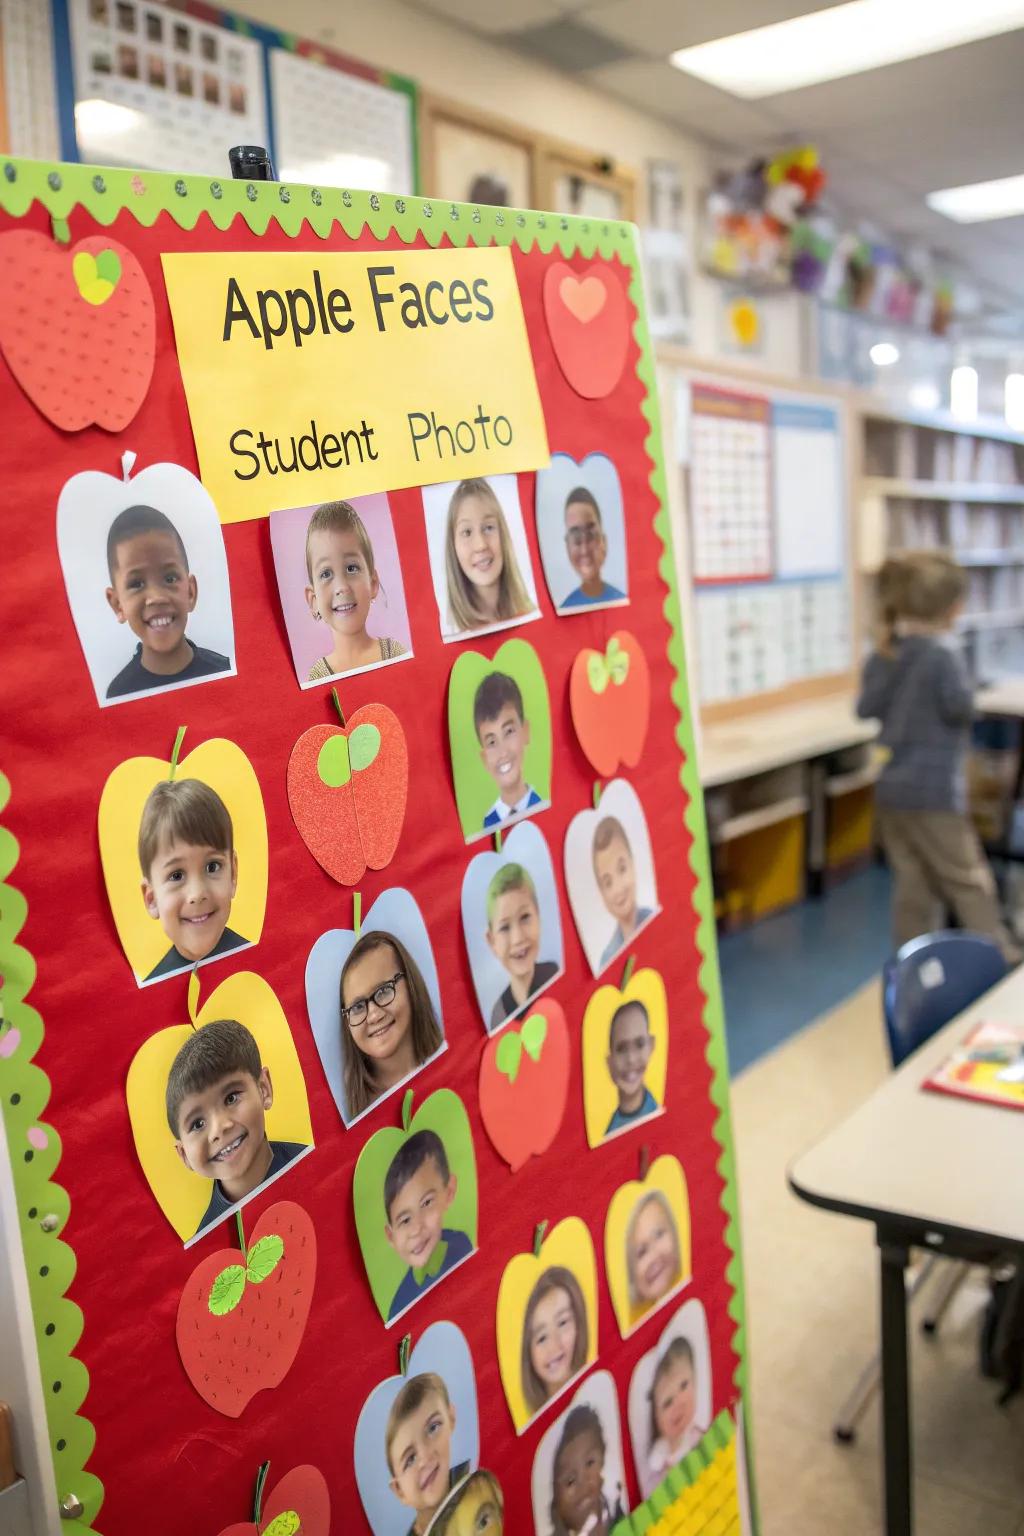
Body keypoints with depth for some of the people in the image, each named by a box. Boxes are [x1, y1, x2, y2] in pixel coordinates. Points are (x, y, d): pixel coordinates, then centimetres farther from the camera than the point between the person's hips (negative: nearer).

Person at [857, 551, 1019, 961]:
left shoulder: (883, 655, 4)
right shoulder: (942, 654, -17)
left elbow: (867, 707, 4)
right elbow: (960, 707, -21)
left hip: (890, 788, 7)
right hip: (934, 792, -7)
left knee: (913, 886, 13)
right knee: (968, 883, 5)